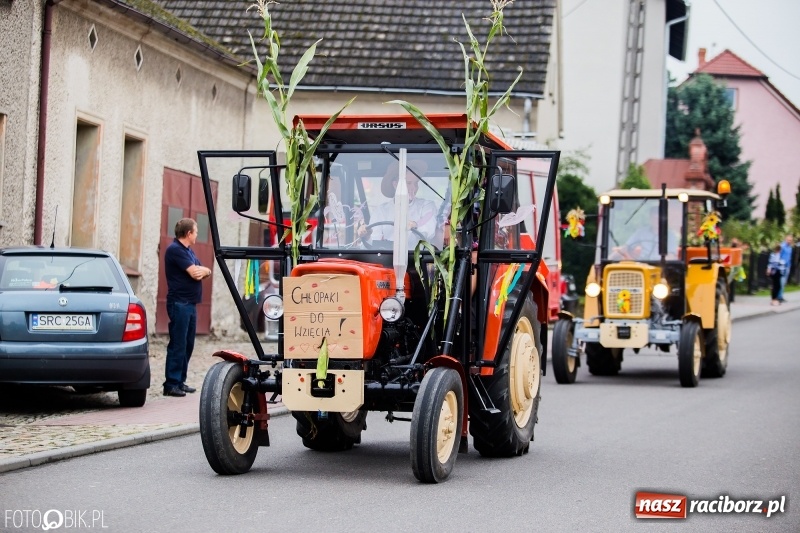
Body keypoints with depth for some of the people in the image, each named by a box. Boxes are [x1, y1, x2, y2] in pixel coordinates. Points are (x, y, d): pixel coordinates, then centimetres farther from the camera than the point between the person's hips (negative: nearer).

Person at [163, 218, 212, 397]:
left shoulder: (188, 251, 20)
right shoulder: (175, 250, -10)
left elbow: (206, 271, 14)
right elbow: (194, 272, -18)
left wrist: (203, 271, -7)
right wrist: (200, 269, 3)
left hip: (190, 304, 10)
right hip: (180, 303, -10)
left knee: (187, 345, 10)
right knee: (178, 345, -10)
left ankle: (180, 381, 16)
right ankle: (171, 384, -9)